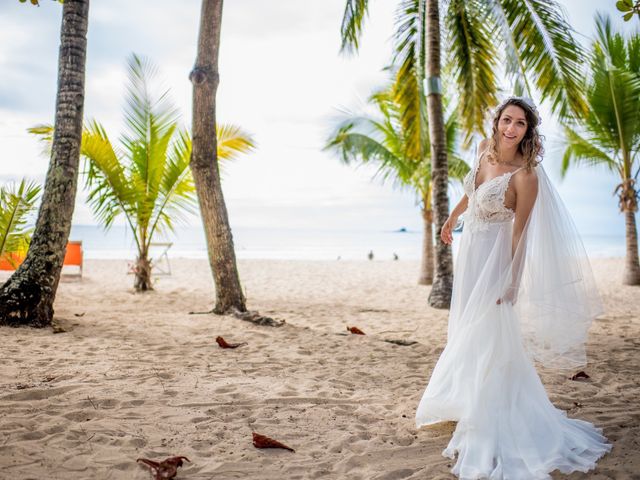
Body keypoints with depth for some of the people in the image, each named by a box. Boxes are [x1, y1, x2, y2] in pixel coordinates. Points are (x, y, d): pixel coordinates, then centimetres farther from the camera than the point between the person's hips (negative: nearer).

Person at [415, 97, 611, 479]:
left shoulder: (525, 176, -21)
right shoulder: (485, 148, -1)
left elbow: (518, 232, -17)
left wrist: (509, 283, -16)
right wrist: (451, 219, 28)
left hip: (493, 257, -7)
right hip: (470, 251, 7)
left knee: (488, 336, -1)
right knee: (466, 331, 18)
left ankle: (493, 431, 12)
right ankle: (465, 400, 37)